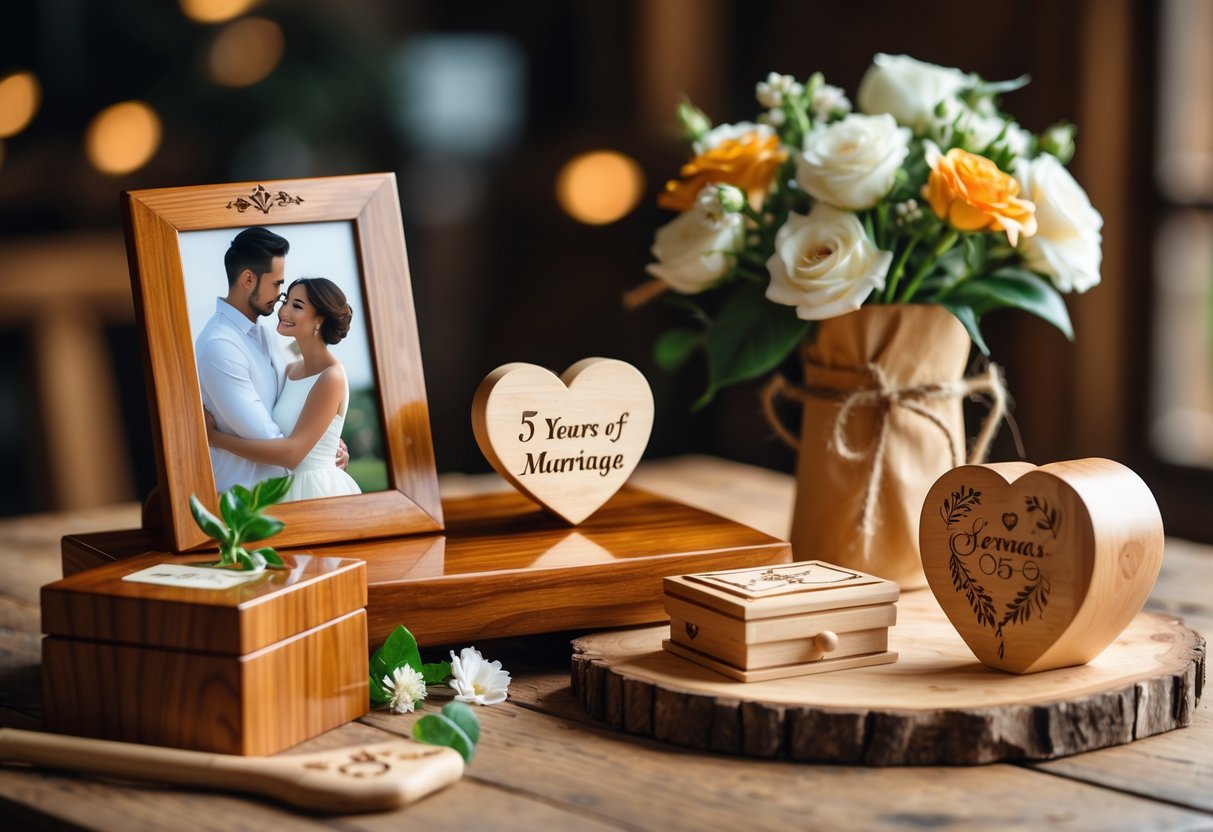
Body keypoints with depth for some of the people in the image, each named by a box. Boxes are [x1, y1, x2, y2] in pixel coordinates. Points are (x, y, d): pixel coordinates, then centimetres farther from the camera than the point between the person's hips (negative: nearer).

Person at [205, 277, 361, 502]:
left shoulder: (331, 378, -16)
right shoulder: (290, 370, 7)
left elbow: (292, 453, -21)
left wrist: (214, 437, -16)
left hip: (317, 490, -7)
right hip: (289, 488, 7)